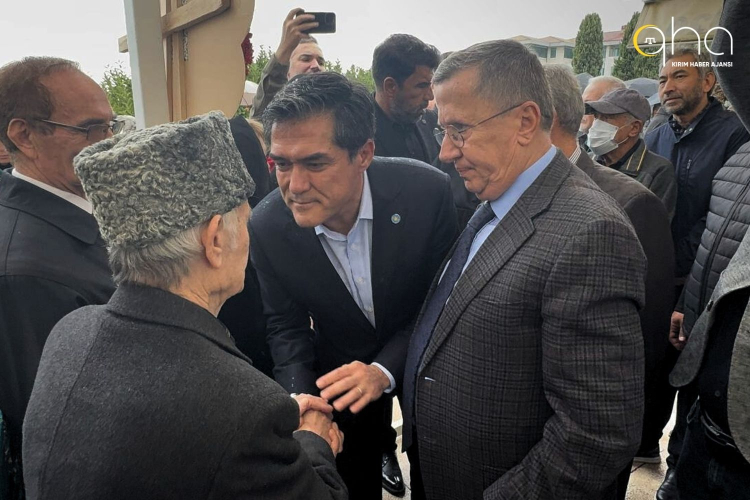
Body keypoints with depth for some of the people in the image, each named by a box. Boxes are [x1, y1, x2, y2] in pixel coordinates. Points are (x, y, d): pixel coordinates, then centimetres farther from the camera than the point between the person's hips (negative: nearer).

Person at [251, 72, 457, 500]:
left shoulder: (430, 192, -29)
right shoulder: (268, 226, -22)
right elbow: (286, 325, -8)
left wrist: (385, 370, -30)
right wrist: (302, 398, -25)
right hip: (340, 374, 1)